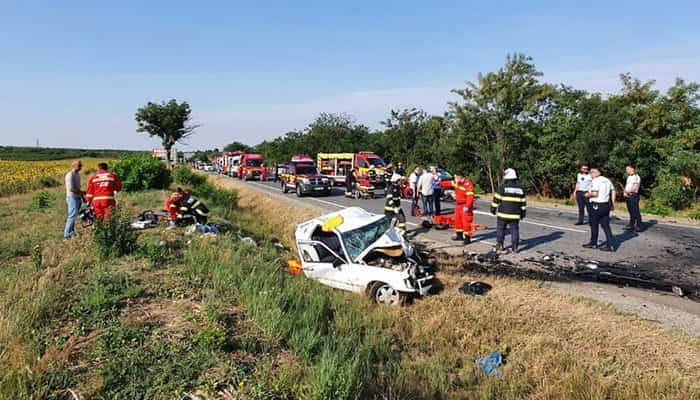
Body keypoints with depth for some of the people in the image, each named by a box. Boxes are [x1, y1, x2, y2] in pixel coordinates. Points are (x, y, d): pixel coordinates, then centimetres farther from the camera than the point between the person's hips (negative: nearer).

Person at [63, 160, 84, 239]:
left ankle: (71, 232, 20)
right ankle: (67, 234, -6)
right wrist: (82, 192, -15)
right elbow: (71, 189, -20)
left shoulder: (77, 174, 13)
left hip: (78, 198, 9)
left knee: (73, 216, 13)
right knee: (72, 215, -10)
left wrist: (82, 196, 19)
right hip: (72, 198, -9)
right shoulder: (70, 175, -14)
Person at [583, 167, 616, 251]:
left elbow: (594, 193, -24)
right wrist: (613, 203, 14)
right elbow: (613, 191, 13)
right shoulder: (607, 180, 13)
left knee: (594, 225, 7)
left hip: (597, 206, -8)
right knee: (606, 226, 7)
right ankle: (610, 245, 2)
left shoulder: (595, 181, -13)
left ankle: (593, 243, 19)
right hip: (606, 205, 8)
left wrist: (588, 195, -5)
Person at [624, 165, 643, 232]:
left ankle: (639, 227, -6)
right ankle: (631, 225, 17)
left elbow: (634, 188, -17)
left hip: (633, 196, -9)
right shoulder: (629, 177, 19)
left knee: (635, 212, -8)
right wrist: (625, 192, 1)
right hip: (627, 196, 9)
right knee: (631, 211, 12)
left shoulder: (636, 177, -10)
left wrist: (627, 192, -5)